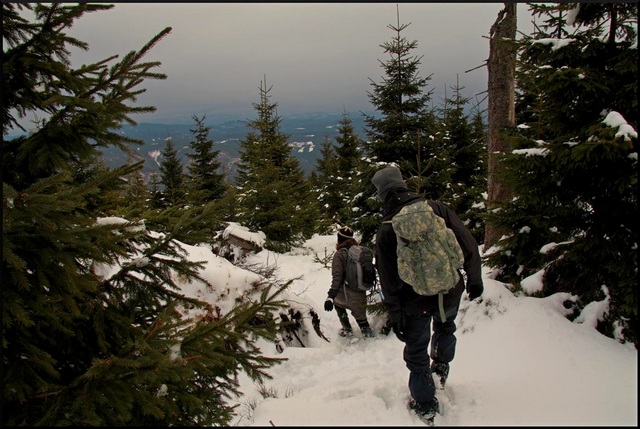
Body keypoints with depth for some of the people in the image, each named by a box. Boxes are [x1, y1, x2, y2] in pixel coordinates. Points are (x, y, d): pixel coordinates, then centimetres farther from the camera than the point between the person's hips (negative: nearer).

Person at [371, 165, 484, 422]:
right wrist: (474, 279, 5)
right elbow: (469, 245, -8)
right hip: (450, 292, 2)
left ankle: (426, 406, 29)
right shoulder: (436, 208, -10)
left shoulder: (385, 231, -12)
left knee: (416, 352, 18)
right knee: (445, 327, 34)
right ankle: (441, 367, 49)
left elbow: (387, 280, -10)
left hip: (416, 302, -2)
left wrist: (395, 316, -1)